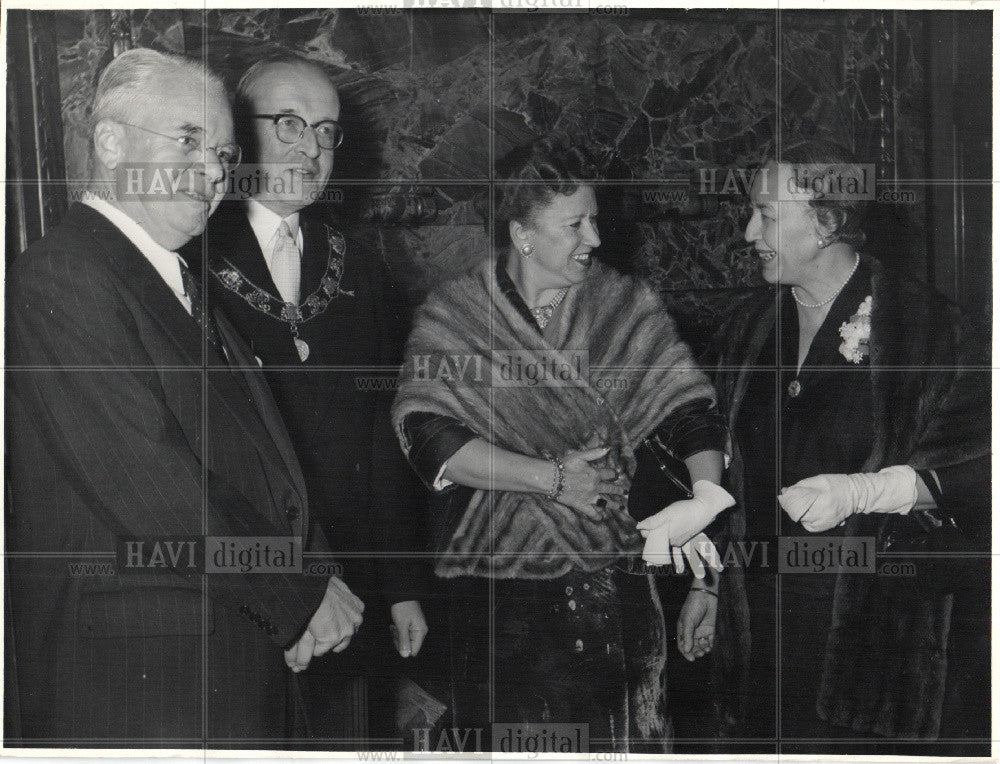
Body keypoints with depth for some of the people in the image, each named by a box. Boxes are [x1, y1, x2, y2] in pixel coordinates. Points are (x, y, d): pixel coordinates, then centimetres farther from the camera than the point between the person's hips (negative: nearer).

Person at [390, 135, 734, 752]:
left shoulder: (629, 307, 6)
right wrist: (552, 477, -17)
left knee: (620, 743, 2)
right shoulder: (452, 315, 2)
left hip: (615, 585, 1)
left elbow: (696, 423, 0)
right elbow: (427, 438, -10)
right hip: (496, 596, -1)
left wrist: (706, 575, -13)